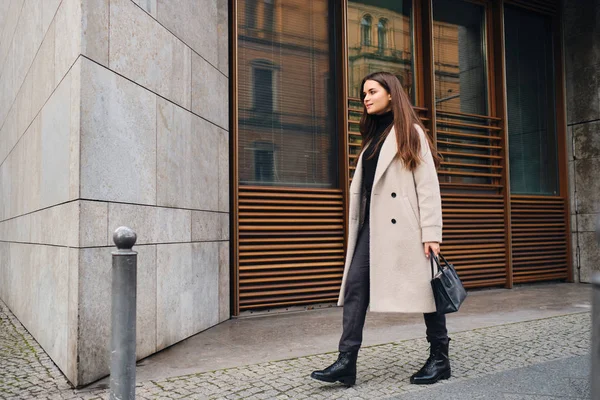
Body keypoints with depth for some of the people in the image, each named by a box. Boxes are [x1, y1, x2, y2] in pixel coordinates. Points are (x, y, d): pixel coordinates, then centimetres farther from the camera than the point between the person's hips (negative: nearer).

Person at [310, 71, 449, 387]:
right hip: (372, 223, 7)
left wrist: (431, 233, -16)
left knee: (423, 287, 2)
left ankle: (440, 359, 17)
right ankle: (346, 362, 0)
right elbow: (363, 185, 16)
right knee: (355, 285, -2)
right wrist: (358, 225, 10)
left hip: (403, 224, -7)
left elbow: (428, 185, -7)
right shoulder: (373, 136, 21)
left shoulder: (410, 133, 1)